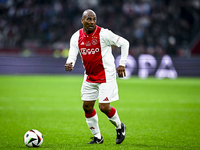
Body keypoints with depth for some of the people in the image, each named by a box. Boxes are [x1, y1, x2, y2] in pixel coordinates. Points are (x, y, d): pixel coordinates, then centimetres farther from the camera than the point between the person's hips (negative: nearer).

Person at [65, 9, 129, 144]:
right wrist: (69, 64, -29)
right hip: (89, 76, 6)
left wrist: (122, 64, -11)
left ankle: (120, 127, 18)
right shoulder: (76, 37, -2)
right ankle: (97, 137, 21)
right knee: (87, 106, 6)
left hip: (106, 76, -6)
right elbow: (72, 55, -5)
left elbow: (124, 43, -9)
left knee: (104, 107, -11)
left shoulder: (103, 34, -15)